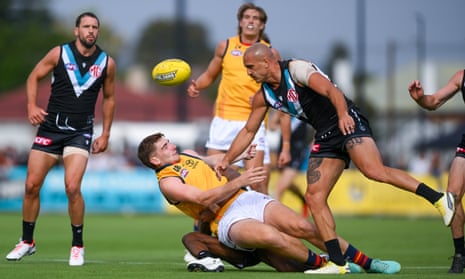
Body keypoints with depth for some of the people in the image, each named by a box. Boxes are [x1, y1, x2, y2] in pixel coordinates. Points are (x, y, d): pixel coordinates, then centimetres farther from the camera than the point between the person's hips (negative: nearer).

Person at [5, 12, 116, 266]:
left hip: (80, 131, -1)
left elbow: (109, 97, 13)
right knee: (31, 185, 1)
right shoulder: (59, 53, -2)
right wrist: (32, 106, -10)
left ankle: (78, 246, 0)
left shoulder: (107, 63, 2)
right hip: (51, 126, 1)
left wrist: (105, 134, 10)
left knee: (72, 187, -17)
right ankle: (27, 242, 18)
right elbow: (34, 77, 7)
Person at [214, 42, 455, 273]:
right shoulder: (263, 96, 11)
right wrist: (226, 160, 17)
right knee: (314, 197, -4)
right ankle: (337, 261, -4)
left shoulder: (296, 69, -13)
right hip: (325, 137, 8)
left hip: (349, 123, -8)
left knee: (375, 172, -30)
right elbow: (248, 131, 23)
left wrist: (343, 115, -43)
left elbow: (330, 89, -26)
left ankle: (438, 198, -26)